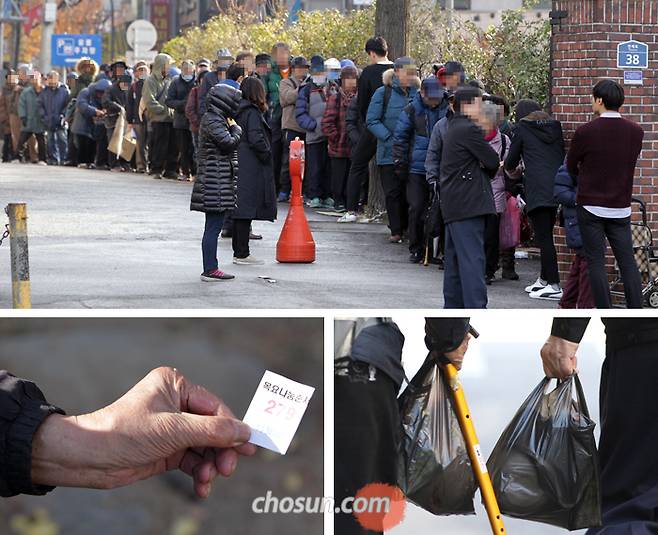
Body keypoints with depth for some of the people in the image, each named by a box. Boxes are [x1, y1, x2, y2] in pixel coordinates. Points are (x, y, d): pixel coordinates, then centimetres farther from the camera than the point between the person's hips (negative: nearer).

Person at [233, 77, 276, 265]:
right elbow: (256, 139, -21)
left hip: (238, 166, 9)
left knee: (240, 212, 13)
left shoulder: (237, 111, 12)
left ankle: (238, 252, 18)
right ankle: (242, 254, -5)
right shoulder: (252, 113, -13)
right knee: (247, 209, -6)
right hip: (250, 170, -9)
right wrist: (267, 154, -6)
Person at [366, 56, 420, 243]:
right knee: (393, 192, 1)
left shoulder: (417, 93, 6)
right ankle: (396, 231, 8)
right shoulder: (383, 93, -2)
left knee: (410, 191, 2)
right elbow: (371, 121, -4)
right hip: (389, 153, -2)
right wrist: (390, 138, -14)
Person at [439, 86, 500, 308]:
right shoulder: (469, 130, -13)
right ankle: (476, 310, -17)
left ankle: (452, 307, 20)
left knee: (455, 258, 14)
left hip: (453, 206, 10)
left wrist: (488, 167, 2)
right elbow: (493, 161, -11)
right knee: (473, 259, -13)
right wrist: (493, 166, 10)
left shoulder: (454, 129, 19)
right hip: (468, 205, -10)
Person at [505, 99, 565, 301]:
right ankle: (544, 279, 23)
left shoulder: (522, 129, 6)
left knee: (543, 237, -6)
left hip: (538, 189, -6)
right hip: (557, 186, 6)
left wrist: (508, 167, 35)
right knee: (546, 234, 16)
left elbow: (510, 163, 12)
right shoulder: (555, 127, 19)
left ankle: (554, 286, -11)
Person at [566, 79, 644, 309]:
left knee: (596, 262, 1)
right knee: (628, 263, 6)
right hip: (621, 208, 3)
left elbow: (571, 166, 3)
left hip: (591, 206, -3)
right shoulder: (636, 132, 0)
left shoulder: (585, 132, -11)